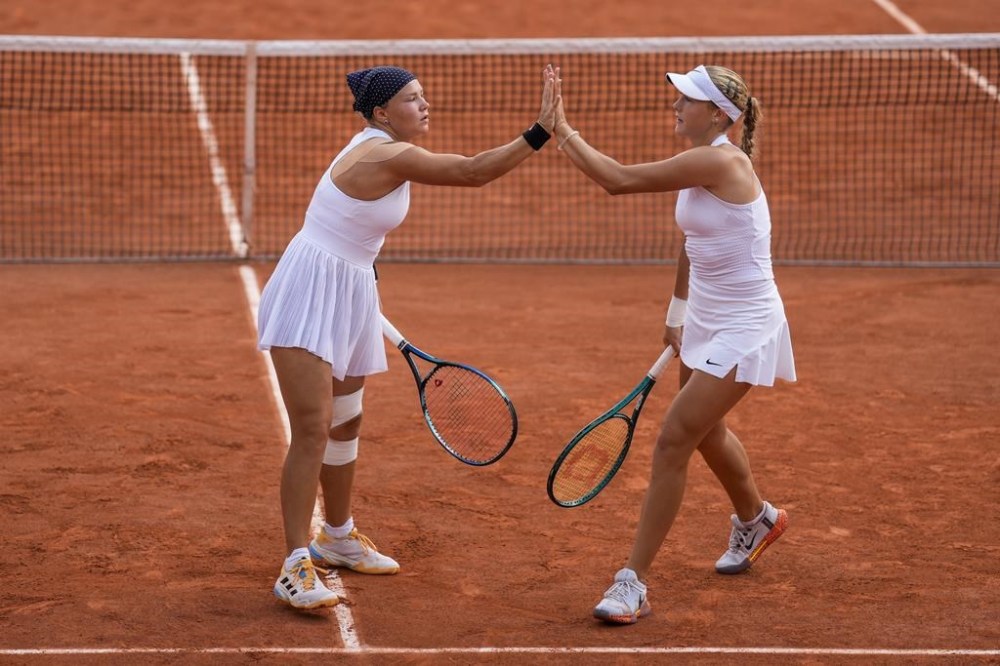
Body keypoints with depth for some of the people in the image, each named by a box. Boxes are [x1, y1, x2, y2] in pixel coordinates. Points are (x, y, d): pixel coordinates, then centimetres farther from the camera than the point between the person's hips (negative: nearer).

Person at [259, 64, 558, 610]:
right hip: (309, 294, -11)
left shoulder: (381, 149, 9)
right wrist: (540, 132, -28)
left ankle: (338, 538, 39)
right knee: (312, 431, -13)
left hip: (348, 295, 11)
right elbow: (473, 172, -26)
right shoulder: (386, 155, -21)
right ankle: (296, 567, -11)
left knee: (345, 424, 21)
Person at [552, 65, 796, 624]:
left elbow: (619, 179, -27)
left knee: (673, 442, -12)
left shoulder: (721, 162, -26)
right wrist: (678, 315, 19)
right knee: (707, 431, 28)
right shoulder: (700, 164, 3)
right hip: (707, 322, 10)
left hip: (744, 329, -10)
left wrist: (564, 131, -19)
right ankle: (757, 519, 57)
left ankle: (634, 583, -6)